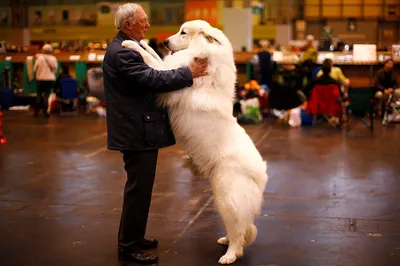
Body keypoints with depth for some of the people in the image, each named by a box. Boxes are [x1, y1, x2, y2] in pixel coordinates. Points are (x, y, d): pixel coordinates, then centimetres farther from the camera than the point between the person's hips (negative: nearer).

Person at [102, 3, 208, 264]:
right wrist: (189, 73, -19)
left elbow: (149, 77, 17)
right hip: (137, 132, -11)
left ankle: (133, 237, 30)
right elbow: (153, 80, -25)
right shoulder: (122, 52, -19)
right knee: (138, 189, -3)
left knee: (140, 187, 18)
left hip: (139, 129, 11)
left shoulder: (126, 48, 15)